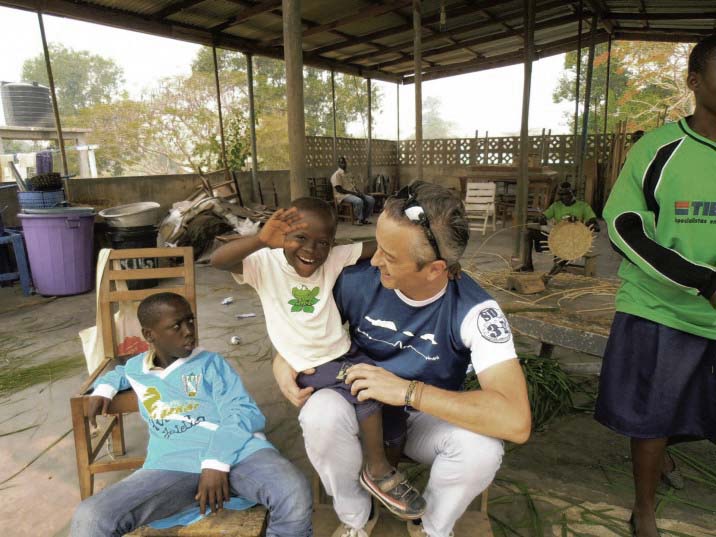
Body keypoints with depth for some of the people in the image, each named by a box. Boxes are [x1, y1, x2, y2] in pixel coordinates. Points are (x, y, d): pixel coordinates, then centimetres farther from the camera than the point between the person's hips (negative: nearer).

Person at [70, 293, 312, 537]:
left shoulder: (210, 363, 12)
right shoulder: (135, 367, 22)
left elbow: (244, 412, 0)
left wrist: (217, 462, -16)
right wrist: (103, 388, 24)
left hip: (236, 452, -1)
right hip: (172, 466, 2)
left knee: (295, 495, -29)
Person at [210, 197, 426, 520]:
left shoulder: (333, 259, -2)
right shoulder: (265, 263, -11)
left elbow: (378, 247, -8)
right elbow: (217, 261, -28)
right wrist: (261, 240, -45)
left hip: (346, 355, 5)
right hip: (310, 370, -4)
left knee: (394, 433, 2)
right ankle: (378, 471, -6)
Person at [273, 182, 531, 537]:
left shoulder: (474, 310, -27)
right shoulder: (357, 281, -20)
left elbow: (516, 421, -37)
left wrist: (407, 390, -39)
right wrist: (283, 359, -19)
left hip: (431, 417, -1)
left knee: (481, 445, -33)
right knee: (321, 411, -32)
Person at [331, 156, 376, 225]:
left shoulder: (349, 174, 20)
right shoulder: (336, 175, -7)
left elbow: (355, 185, 19)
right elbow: (339, 190, -16)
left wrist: (360, 192, -3)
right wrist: (353, 193, -19)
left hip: (354, 194, 8)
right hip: (343, 195, -8)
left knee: (371, 199, -7)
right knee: (359, 201, -36)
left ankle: (365, 218, 0)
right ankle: (358, 219, -16)